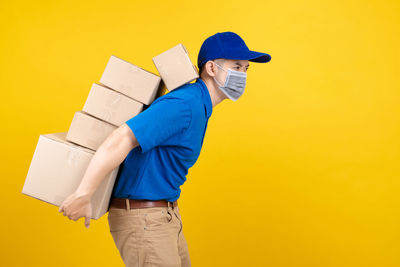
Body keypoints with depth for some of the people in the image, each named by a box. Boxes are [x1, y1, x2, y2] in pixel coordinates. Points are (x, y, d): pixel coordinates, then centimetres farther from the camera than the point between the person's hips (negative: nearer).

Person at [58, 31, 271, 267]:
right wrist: (83, 196, -27)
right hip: (141, 220, -10)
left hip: (162, 214, 10)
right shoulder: (184, 105, -23)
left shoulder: (198, 105, 10)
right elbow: (119, 141, -30)